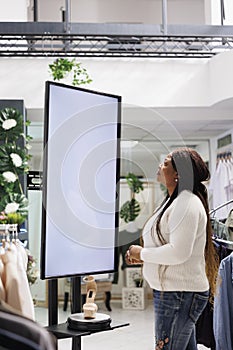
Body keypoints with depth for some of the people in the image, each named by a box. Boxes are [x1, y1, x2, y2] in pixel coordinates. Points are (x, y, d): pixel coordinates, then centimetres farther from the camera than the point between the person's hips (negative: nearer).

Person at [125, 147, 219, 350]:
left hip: (179, 295, -11)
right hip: (173, 292, 11)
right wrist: (142, 257, 8)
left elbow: (178, 253, -24)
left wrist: (142, 253, -12)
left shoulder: (186, 203, -17)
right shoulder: (175, 202, 15)